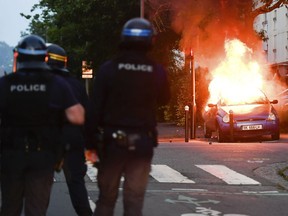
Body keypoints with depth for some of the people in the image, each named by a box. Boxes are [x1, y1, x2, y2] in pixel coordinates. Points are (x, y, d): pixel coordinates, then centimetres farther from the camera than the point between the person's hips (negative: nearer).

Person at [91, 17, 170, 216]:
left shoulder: (108, 69, -8)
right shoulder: (157, 72, -5)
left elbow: (96, 107, -6)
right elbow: (164, 100, 14)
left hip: (113, 140, 0)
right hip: (142, 142, 0)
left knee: (107, 197, 12)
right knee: (134, 199, 4)